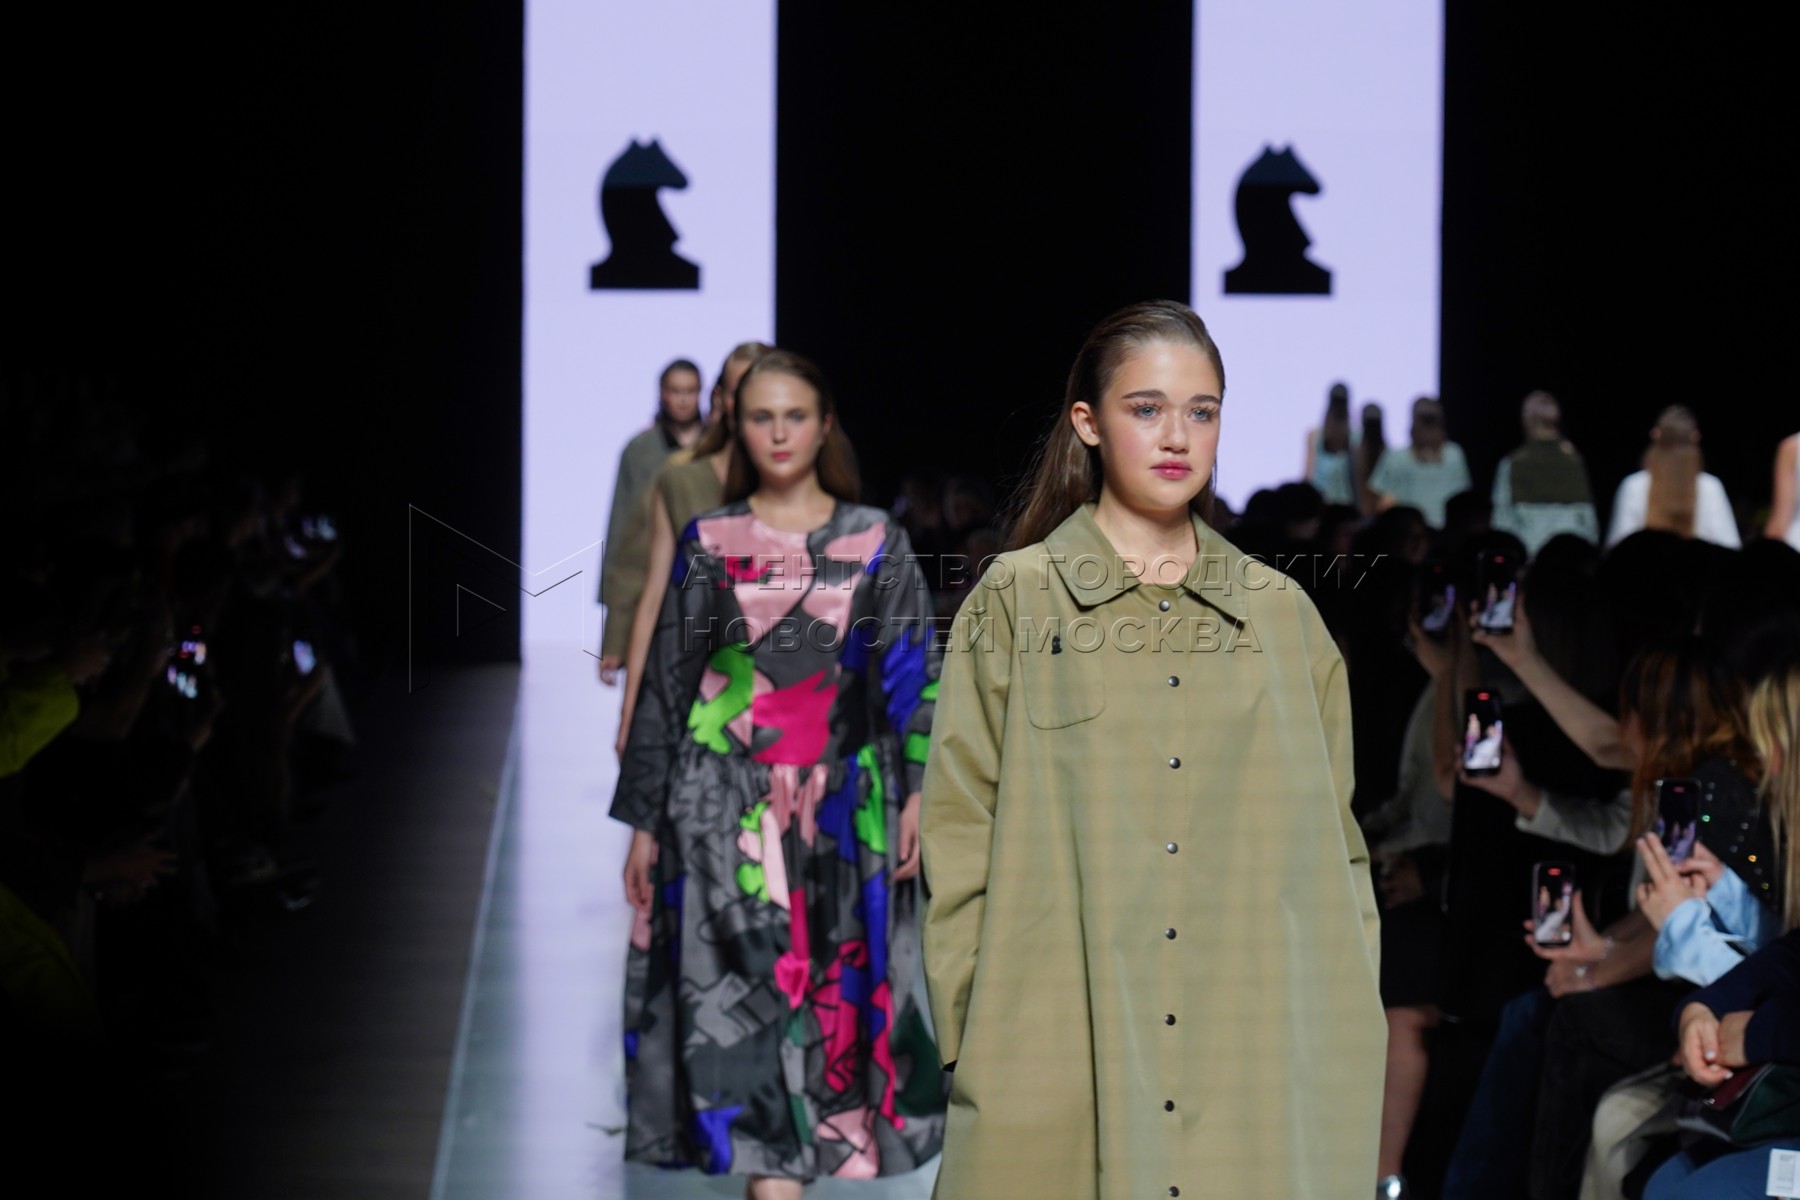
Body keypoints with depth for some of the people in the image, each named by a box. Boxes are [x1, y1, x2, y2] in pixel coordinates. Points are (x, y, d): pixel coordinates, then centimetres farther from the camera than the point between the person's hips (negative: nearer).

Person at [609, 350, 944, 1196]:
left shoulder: (875, 540, 6)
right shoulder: (707, 543, 6)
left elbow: (911, 674, 3)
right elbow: (665, 682, 7)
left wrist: (917, 791, -9)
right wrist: (645, 820, 3)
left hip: (841, 809, 1)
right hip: (726, 807, -1)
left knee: (832, 993, 1)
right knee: (747, 997, -9)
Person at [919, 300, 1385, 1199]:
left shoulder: (1282, 614, 12)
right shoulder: (1017, 599, 4)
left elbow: (1334, 846, 12)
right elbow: (961, 843, 1)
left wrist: (1348, 1032, 4)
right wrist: (972, 1042, -6)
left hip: (1258, 1068, 2)